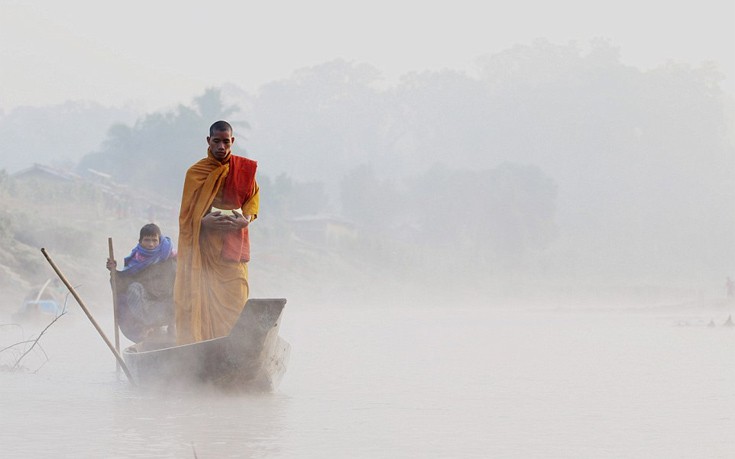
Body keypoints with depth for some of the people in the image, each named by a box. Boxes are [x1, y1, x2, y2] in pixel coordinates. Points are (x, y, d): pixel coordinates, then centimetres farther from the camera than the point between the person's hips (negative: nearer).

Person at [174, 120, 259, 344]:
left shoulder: (244, 169, 7)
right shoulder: (196, 172, 3)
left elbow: (254, 198, 12)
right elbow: (188, 214, 3)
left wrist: (246, 219, -9)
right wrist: (206, 221, -18)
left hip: (234, 242, 2)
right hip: (205, 244, -2)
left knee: (235, 296, -6)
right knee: (204, 298, -9)